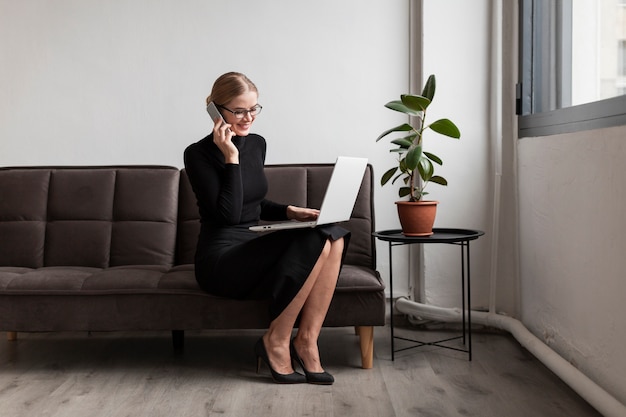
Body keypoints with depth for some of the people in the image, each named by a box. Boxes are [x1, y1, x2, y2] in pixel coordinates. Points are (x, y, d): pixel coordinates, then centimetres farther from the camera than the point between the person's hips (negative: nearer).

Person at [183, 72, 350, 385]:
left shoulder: (257, 144, 12)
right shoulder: (199, 154, -9)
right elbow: (229, 213, -18)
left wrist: (289, 211, 8)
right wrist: (231, 157, -17)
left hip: (253, 249, 7)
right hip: (221, 259, -7)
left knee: (334, 235, -16)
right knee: (315, 242, -25)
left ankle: (306, 341, -15)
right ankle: (275, 342, -12)